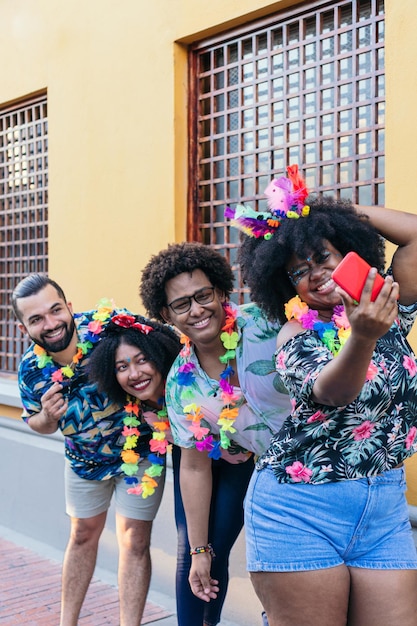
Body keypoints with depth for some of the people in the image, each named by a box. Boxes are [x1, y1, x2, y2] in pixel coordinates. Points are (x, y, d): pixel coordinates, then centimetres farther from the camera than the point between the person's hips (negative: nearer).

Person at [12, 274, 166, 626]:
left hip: (138, 448, -3)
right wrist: (48, 416, -25)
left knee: (134, 541, 0)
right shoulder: (31, 370, -18)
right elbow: (40, 426, 0)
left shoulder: (109, 324, -31)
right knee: (83, 535, 20)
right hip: (84, 458, 4)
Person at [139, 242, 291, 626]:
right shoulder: (181, 381, -15)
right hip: (235, 460, 3)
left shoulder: (260, 324, -26)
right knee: (193, 553, 6)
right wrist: (199, 550, -3)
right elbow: (195, 467, -7)